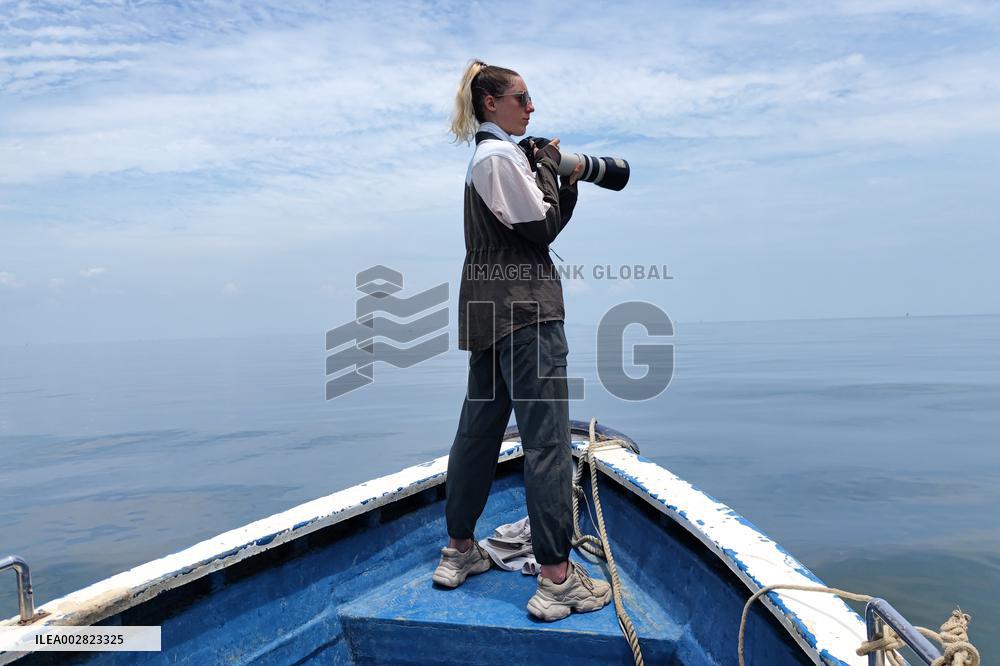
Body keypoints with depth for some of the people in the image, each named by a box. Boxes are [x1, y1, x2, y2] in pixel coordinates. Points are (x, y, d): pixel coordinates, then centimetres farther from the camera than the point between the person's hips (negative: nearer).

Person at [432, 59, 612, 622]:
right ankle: (557, 577, -5)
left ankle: (460, 551, 23)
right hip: (523, 309, -10)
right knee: (548, 438, -9)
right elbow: (542, 229, -11)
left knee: (480, 428, 12)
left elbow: (548, 222, 23)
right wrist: (548, 165, 1)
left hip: (493, 312, 11)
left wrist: (569, 182, 13)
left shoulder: (496, 155, 24)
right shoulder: (501, 155, -8)